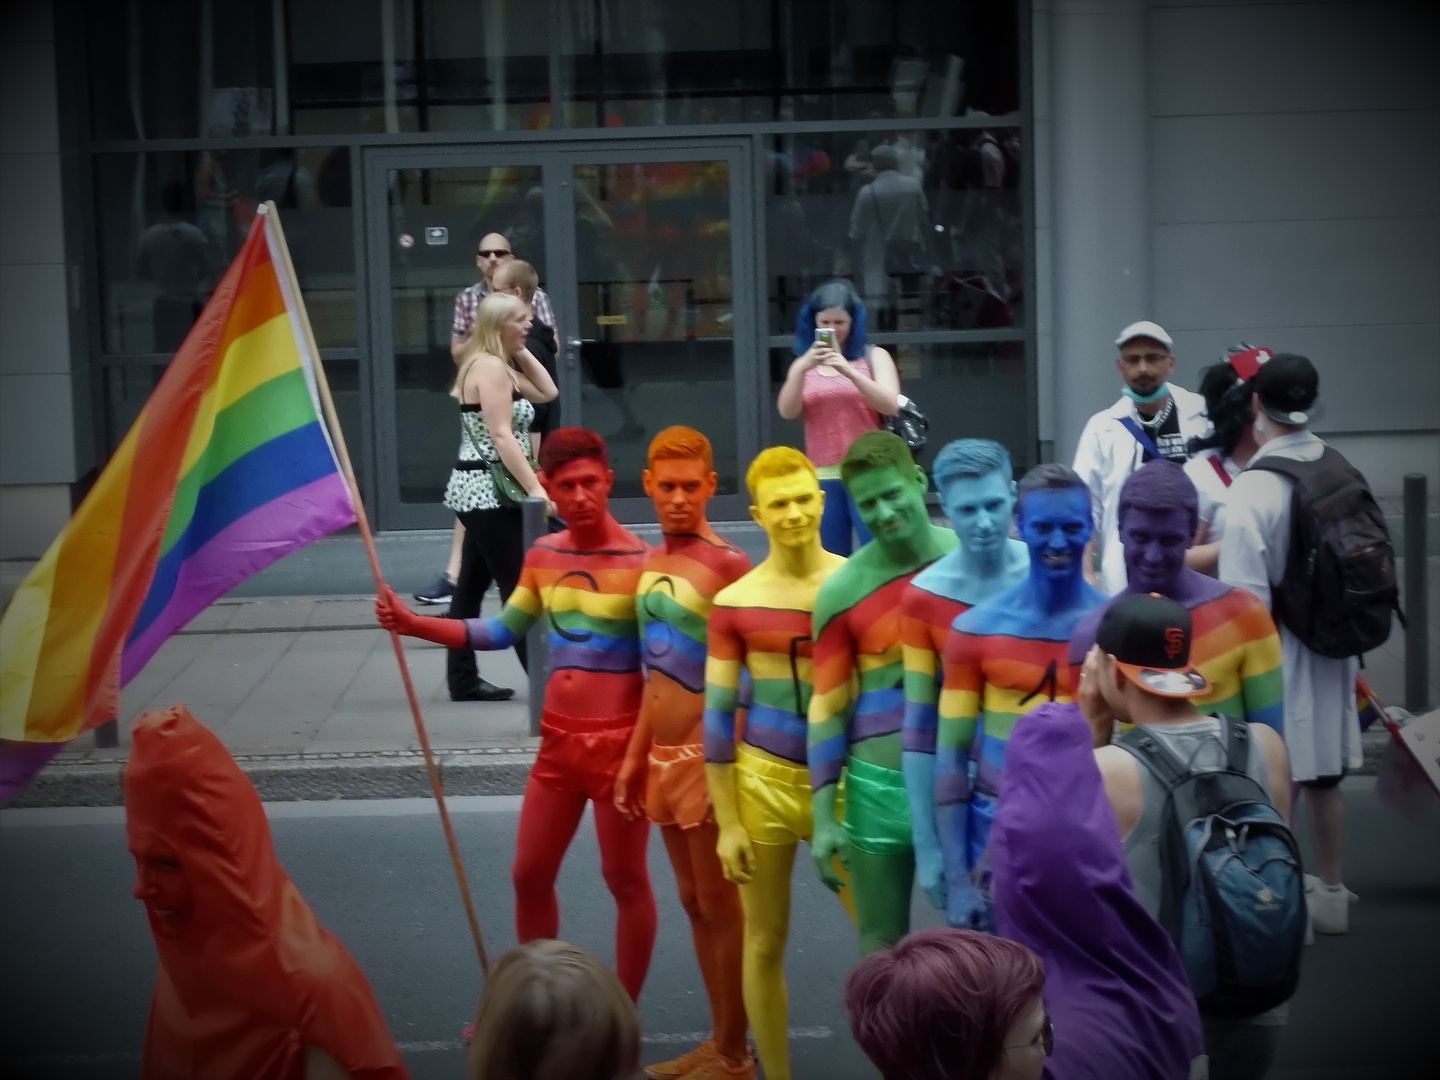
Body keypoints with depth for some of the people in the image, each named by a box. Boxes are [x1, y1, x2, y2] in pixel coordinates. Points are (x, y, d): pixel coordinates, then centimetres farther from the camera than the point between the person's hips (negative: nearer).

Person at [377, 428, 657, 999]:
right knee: (530, 874, 15)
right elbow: (502, 631, 16)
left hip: (618, 741, -7)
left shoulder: (639, 562, -15)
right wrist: (413, 623, 7)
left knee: (625, 879, 7)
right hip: (557, 739, 7)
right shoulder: (542, 555, 4)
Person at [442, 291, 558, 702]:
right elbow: (502, 437, -22)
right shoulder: (490, 367, -15)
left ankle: (463, 680, 14)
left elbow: (547, 392, 20)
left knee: (472, 586, 11)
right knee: (520, 588, -9)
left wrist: (522, 352, 12)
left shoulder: (501, 365, 16)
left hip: (480, 492, 11)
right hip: (488, 490, -11)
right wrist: (535, 488, -25)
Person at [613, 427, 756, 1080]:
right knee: (693, 903, 14)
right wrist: (635, 758, 17)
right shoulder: (653, 565, 10)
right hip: (663, 757, 8)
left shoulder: (726, 567, -14)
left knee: (721, 906, 1)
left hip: (707, 757, -8)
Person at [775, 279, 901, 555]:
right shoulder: (804, 363, 13)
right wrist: (801, 369, -16)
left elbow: (890, 406, -8)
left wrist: (848, 370, -19)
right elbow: (788, 412, 0)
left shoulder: (874, 356, 6)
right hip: (823, 477, 3)